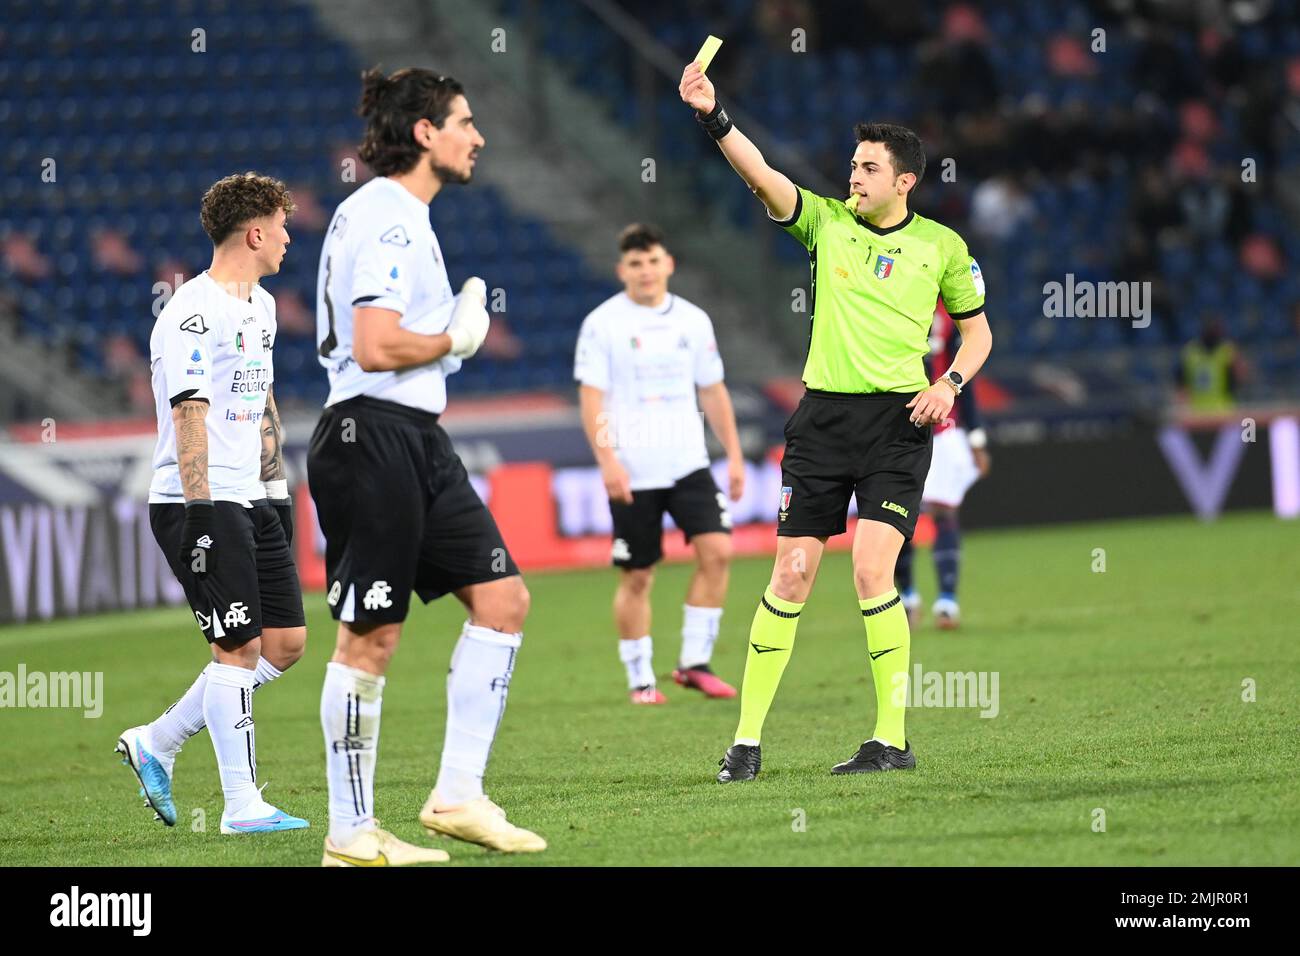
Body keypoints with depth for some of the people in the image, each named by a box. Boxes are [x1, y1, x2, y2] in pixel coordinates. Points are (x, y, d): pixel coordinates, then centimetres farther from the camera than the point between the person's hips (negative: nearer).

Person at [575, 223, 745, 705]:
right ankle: (640, 679, 13)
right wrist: (607, 460, -16)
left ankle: (694, 661, -4)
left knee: (716, 549, -14)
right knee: (636, 577, 1)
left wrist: (734, 454, 12)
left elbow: (712, 391, 17)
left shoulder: (693, 320, 10)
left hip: (689, 465, 3)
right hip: (632, 474, -3)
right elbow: (591, 397, -6)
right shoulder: (603, 323, -2)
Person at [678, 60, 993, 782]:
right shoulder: (826, 221, 5)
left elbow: (977, 330, 15)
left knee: (872, 572, -15)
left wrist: (950, 384, -4)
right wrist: (711, 115, -26)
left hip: (898, 422, -2)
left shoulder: (942, 247, 4)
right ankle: (748, 740, 6)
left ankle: (893, 739, -7)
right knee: (791, 576, 0)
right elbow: (761, 174, -10)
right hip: (823, 416, 2)